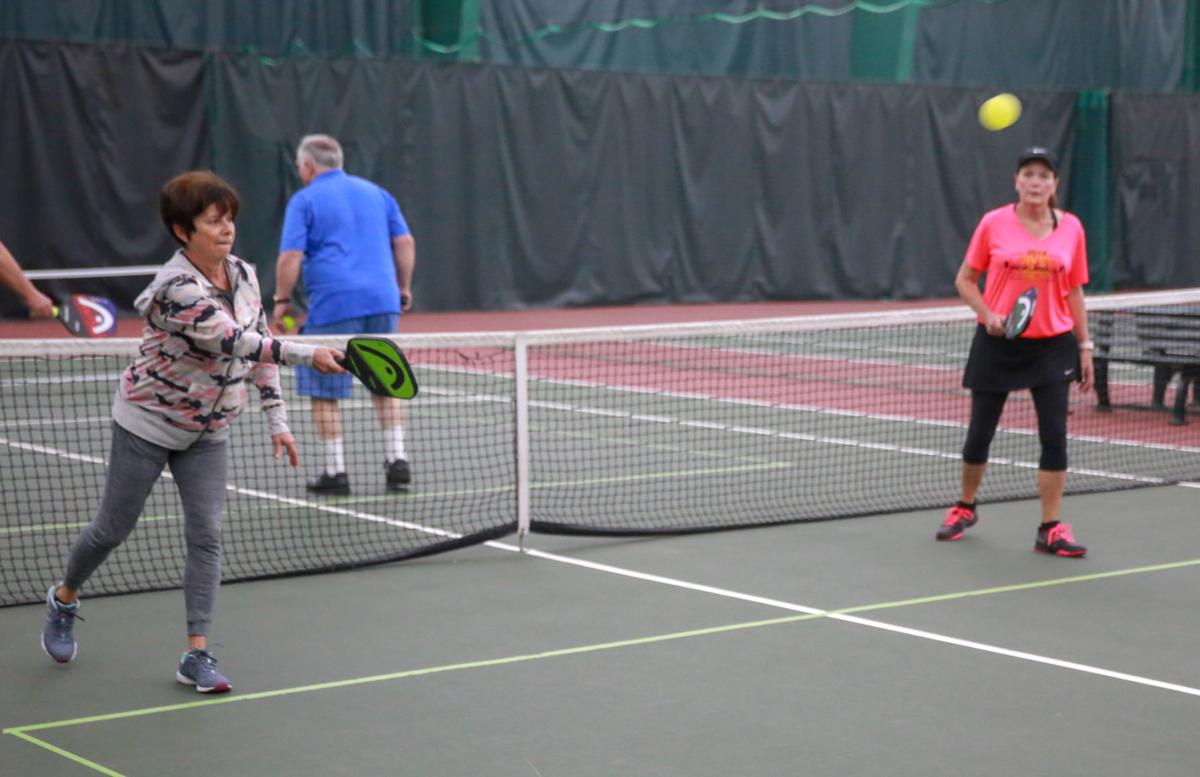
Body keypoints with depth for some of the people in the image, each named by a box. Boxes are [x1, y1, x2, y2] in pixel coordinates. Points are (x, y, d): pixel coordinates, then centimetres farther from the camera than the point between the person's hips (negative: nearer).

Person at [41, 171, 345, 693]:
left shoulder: (243, 274, -4)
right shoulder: (177, 289, -27)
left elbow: (258, 349, 3)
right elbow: (235, 341, -36)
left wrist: (277, 420, -1)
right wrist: (308, 355, -39)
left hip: (208, 430, 5)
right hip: (148, 424, -5)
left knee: (206, 535, -5)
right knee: (114, 528, 9)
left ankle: (197, 655, -2)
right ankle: (64, 598, 37)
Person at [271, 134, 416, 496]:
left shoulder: (304, 200, 1)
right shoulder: (375, 192, 16)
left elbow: (290, 257, -8)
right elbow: (405, 243, 11)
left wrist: (282, 299, 2)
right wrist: (404, 287, 19)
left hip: (332, 304, -5)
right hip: (382, 302, 5)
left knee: (324, 392, 5)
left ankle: (336, 472, 4)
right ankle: (397, 462, 9)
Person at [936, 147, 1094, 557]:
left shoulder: (1071, 228, 1)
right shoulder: (994, 223, -5)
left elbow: (1074, 292, 8)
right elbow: (965, 280, 2)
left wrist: (1085, 346, 5)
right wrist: (987, 314, -14)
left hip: (1052, 345, 1)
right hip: (998, 343, -1)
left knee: (1055, 436, -6)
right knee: (979, 432, 8)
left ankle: (1050, 530, 3)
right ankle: (965, 507, 33)